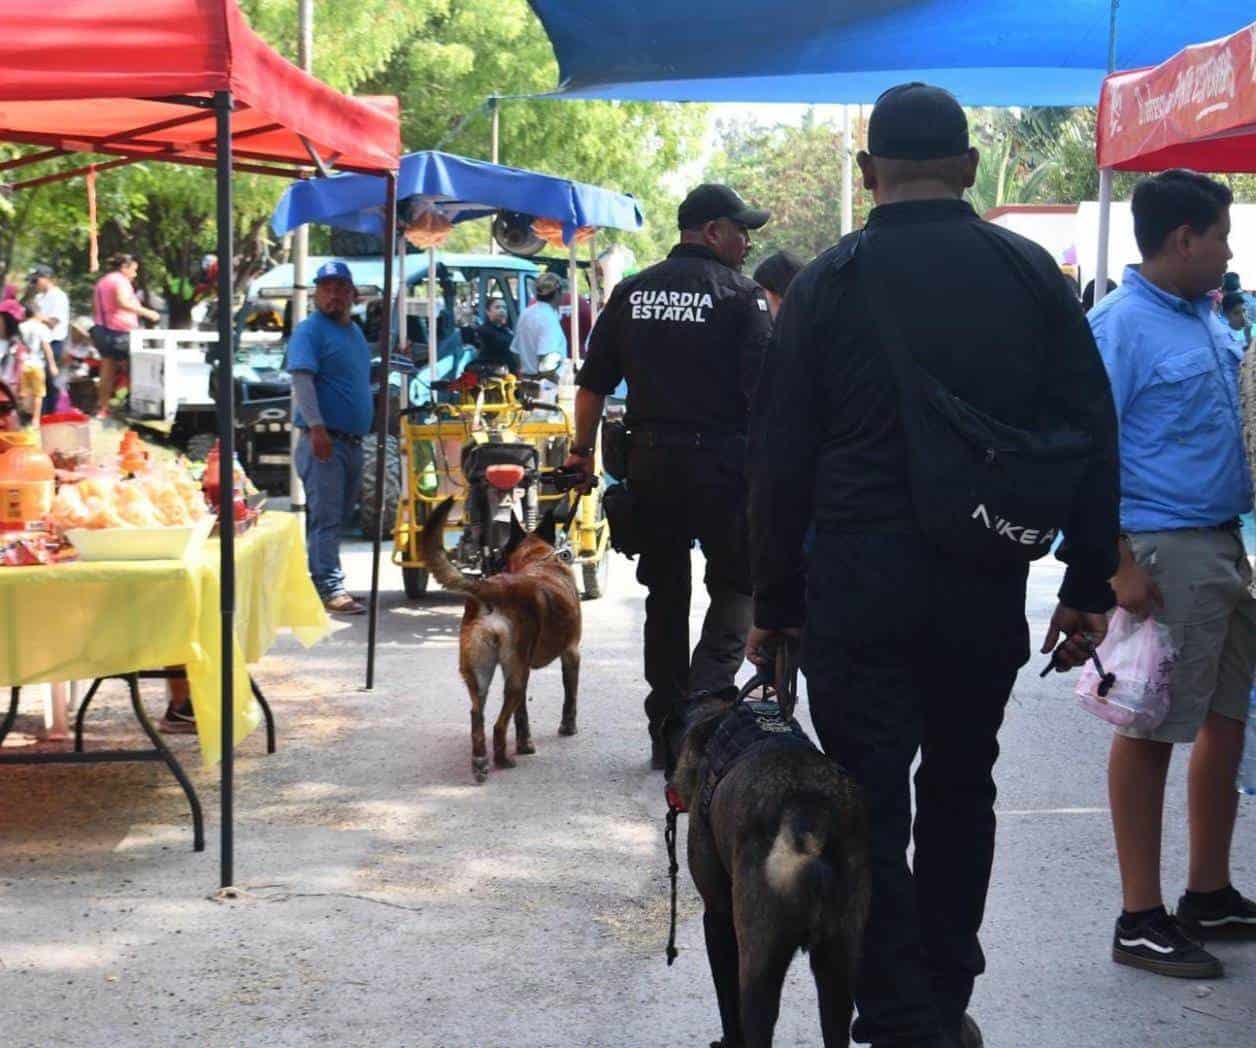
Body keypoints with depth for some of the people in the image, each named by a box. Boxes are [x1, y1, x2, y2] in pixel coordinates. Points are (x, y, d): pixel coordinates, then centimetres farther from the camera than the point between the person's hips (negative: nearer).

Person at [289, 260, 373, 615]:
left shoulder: (355, 332, 20)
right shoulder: (310, 330, -7)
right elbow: (301, 378, -18)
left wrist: (364, 430, 23)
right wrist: (316, 427, -28)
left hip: (353, 440, 9)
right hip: (324, 439, -9)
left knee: (340, 514, 12)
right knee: (326, 515, -10)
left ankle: (313, 578, 19)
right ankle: (330, 587, -12)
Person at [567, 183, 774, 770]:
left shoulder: (632, 293, 10)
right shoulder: (740, 296, -5)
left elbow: (593, 383, 10)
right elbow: (764, 391, -12)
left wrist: (583, 449, 19)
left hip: (650, 458, 5)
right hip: (721, 458, -5)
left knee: (665, 593, 12)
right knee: (735, 584, 7)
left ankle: (668, 731, 17)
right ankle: (708, 693, -14)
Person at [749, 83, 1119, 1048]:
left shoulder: (828, 283, -2)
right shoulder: (1030, 273, 3)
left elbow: (783, 458, -1)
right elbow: (1091, 434, 2)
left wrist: (775, 599, 6)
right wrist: (1089, 585, 7)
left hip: (857, 584, -2)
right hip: (986, 587, 3)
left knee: (870, 804, 3)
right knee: (960, 790, 18)